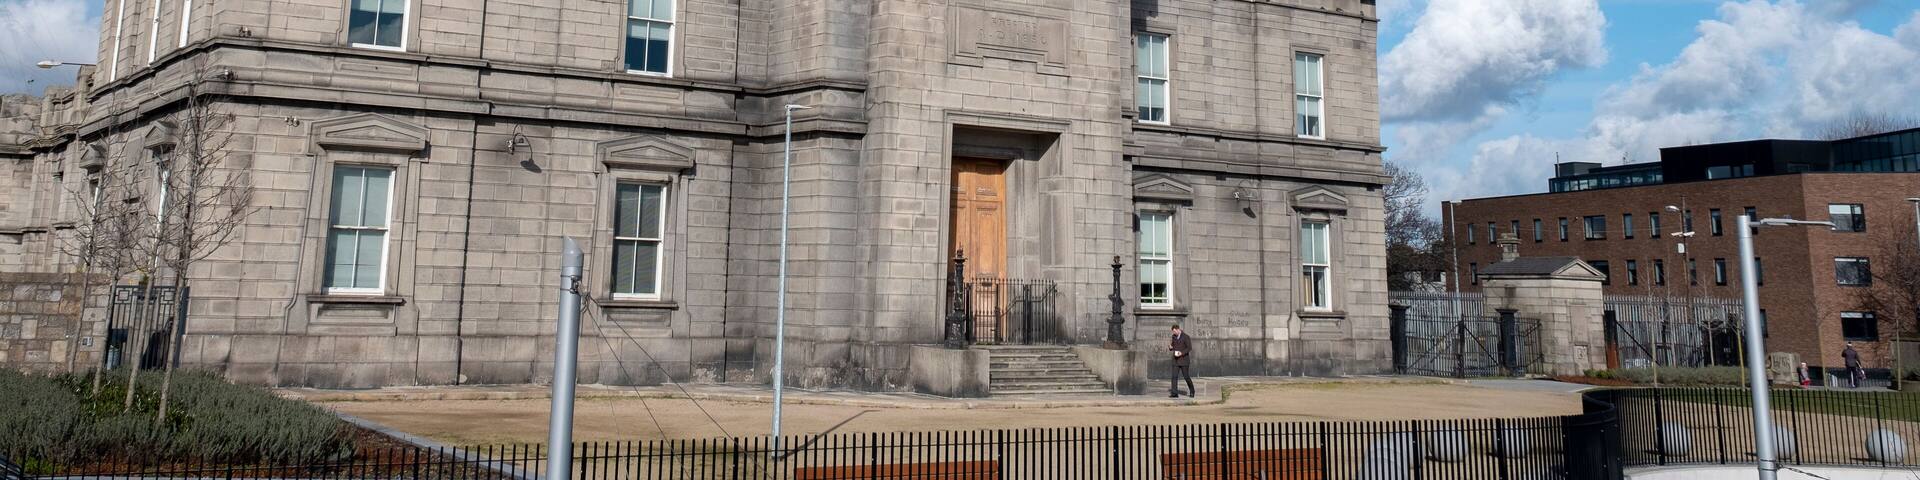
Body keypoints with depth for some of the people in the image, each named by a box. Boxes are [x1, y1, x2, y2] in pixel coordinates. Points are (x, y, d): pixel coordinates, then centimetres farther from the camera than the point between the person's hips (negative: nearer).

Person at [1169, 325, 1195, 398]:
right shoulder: (1174, 336, 8)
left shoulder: (1186, 337, -11)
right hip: (1176, 360, 5)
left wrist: (1182, 353, -27)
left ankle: (1192, 391, 23)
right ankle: (1174, 393, -11)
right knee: (1174, 376, -7)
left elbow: (1189, 348, -14)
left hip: (1184, 360, -5)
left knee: (1186, 376, 0)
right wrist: (1170, 347, -8)